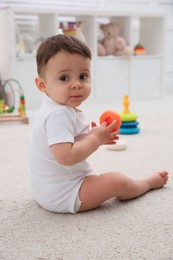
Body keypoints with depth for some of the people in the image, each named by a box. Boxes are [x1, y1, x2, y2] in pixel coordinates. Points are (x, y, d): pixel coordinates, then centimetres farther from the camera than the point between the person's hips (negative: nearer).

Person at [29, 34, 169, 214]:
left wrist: (95, 136, 2)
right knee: (116, 181, -5)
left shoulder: (56, 110, 5)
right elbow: (65, 156, -37)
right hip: (62, 196, -10)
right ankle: (148, 182, 22)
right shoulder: (59, 115, -28)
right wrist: (95, 139, -22)